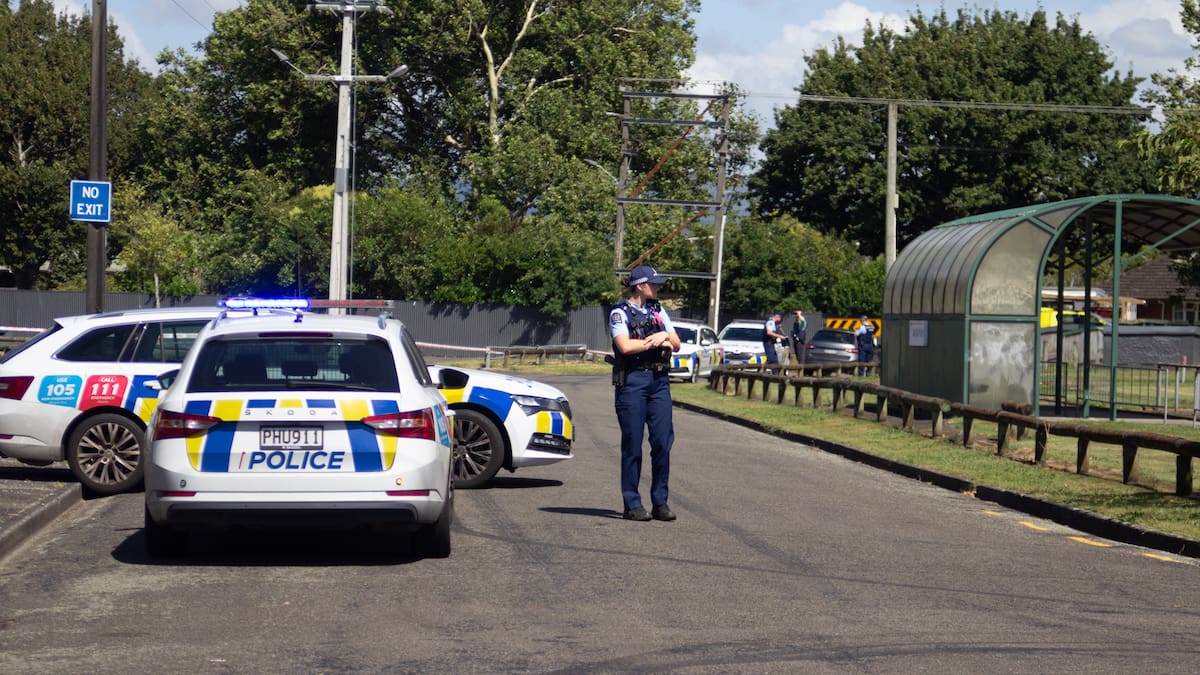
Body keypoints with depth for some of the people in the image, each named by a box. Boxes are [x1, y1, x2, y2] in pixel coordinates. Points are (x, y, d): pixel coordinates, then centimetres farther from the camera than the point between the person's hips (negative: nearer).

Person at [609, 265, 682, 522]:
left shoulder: (658, 311, 17)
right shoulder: (619, 313, -1)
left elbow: (676, 344, 14)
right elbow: (625, 346, -16)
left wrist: (664, 336, -8)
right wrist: (656, 342, -5)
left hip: (659, 380, 5)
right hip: (632, 381, -5)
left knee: (663, 441, -1)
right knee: (633, 443, -2)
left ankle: (660, 502, 6)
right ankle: (632, 504, 3)